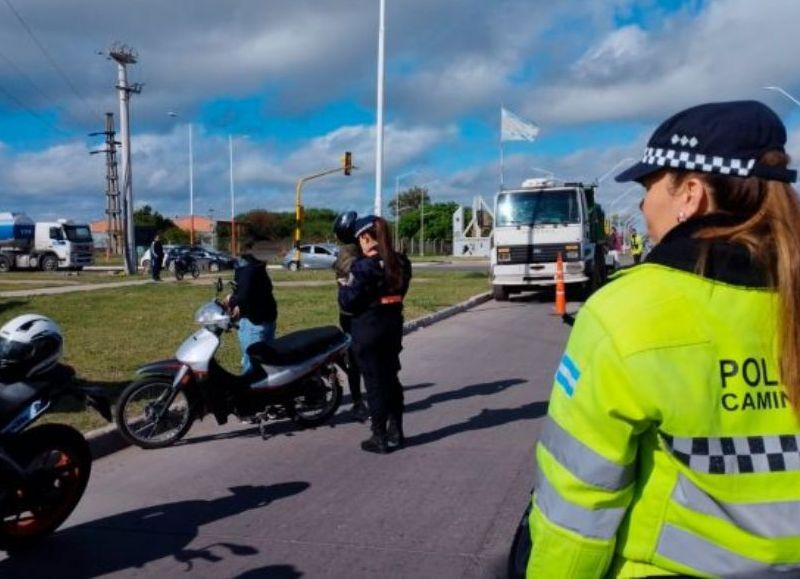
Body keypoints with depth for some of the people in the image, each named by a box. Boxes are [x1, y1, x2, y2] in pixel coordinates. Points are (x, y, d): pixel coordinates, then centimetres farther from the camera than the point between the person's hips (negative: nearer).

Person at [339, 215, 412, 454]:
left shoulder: (364, 266, -18)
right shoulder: (401, 263, 5)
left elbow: (348, 302, -17)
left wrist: (343, 287, 3)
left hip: (368, 329, -7)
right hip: (393, 326, 7)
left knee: (374, 382, 2)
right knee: (391, 378, 17)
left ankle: (379, 439, 9)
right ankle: (396, 433, 24)